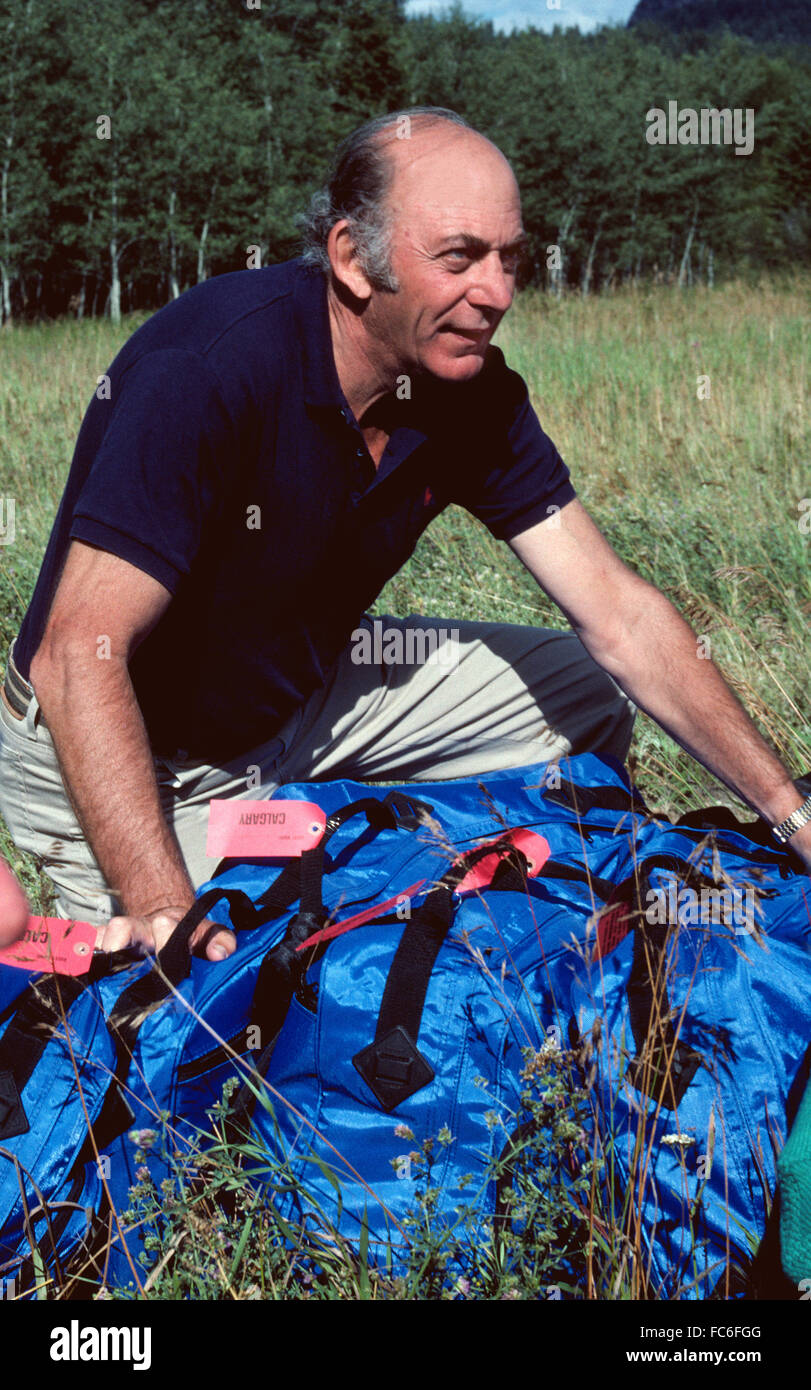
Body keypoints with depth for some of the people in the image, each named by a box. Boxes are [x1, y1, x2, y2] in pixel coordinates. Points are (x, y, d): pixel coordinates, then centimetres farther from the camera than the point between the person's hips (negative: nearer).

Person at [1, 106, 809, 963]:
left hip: (305, 692, 7)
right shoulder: (209, 370, -33)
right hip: (131, 757, -6)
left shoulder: (471, 394, -11)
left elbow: (618, 615, -9)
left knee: (584, 696, 3)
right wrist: (160, 904, -45)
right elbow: (80, 656, -36)